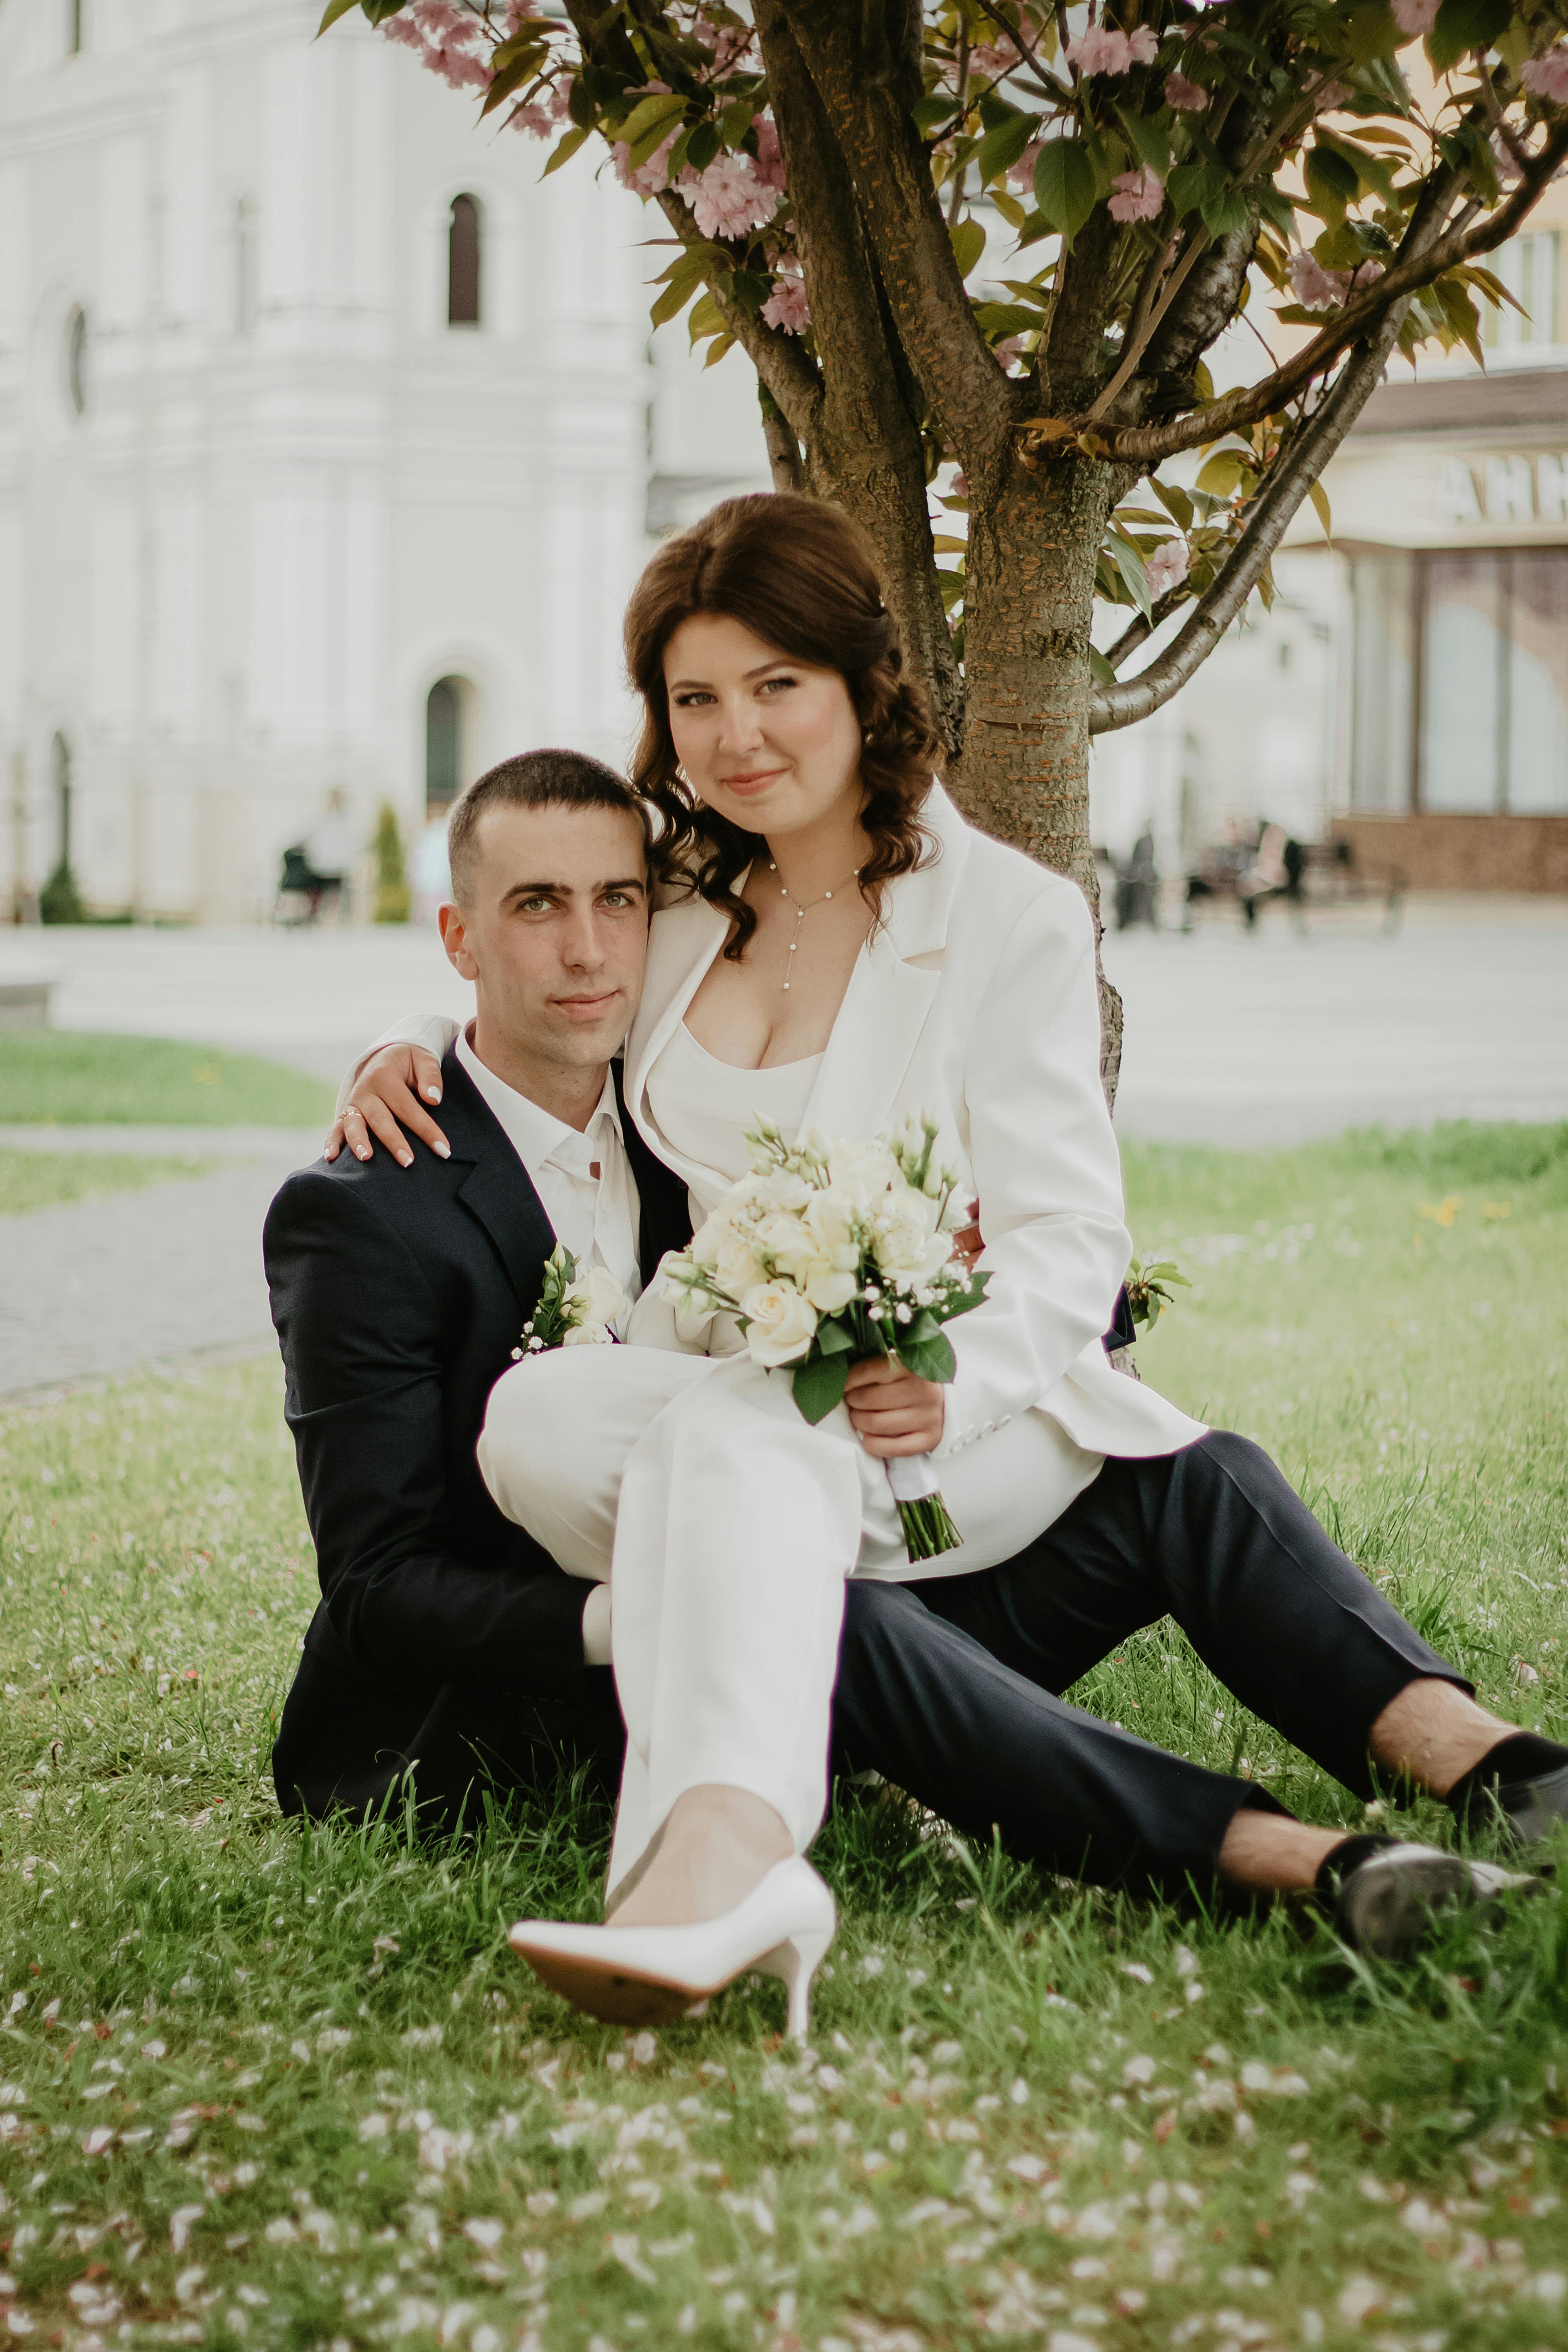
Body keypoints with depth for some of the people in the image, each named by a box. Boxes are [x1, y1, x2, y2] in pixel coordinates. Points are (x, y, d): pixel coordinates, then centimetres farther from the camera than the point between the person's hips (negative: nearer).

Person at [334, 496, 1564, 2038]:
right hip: (721, 1404, 3)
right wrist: (408, 1048, 10)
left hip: (965, 1429, -3)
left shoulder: (1011, 917, 4)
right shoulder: (673, 912, 16)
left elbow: (1070, 1238, -2)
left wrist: (956, 1375, -25)